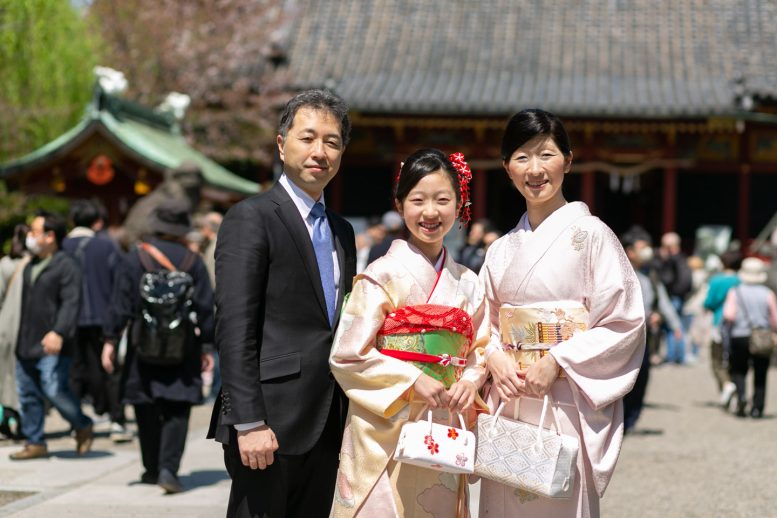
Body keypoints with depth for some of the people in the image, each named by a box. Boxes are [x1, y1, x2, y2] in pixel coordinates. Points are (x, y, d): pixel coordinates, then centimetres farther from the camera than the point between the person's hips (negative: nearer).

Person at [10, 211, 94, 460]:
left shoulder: (66, 265, -10)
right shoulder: (30, 266, 17)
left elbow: (70, 303, -18)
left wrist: (58, 332, -29)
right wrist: (19, 340, 22)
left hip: (51, 347, -8)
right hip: (26, 345, 8)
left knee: (55, 390, -13)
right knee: (27, 394, 8)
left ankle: (83, 426, 11)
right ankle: (35, 443, 17)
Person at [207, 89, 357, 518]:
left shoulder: (342, 231, 17)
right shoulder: (251, 218, -6)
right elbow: (235, 329, -13)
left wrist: (347, 418, 12)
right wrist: (249, 423, -19)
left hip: (328, 425, 7)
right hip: (271, 421, -7)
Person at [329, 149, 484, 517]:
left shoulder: (467, 284, 9)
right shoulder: (383, 276, -7)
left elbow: (475, 354, 15)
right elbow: (347, 355, -10)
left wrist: (470, 382, -7)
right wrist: (412, 381, -17)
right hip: (384, 435, -4)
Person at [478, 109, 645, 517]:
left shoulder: (590, 235, -4)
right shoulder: (502, 249, 12)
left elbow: (624, 323, -9)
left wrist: (557, 363, -16)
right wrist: (494, 358, -6)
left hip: (567, 404, -5)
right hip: (507, 404, 5)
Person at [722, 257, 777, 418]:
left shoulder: (735, 292, 0)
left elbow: (729, 315, -13)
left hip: (739, 337, 0)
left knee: (737, 370, 14)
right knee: (760, 375, 9)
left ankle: (741, 395, -11)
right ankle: (757, 408, 4)